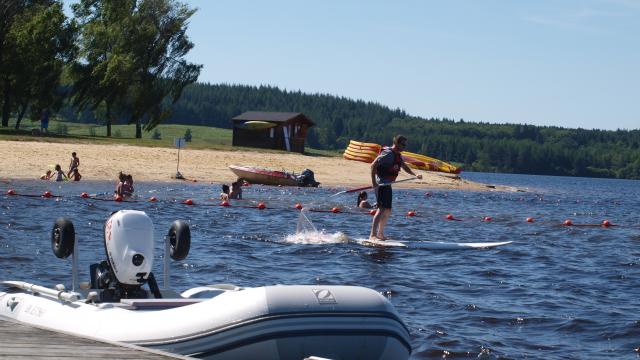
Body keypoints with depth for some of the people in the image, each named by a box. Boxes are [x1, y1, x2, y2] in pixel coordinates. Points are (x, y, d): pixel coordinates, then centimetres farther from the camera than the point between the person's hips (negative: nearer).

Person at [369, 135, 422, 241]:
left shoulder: (398, 155, 14)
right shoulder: (388, 154, -16)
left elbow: (404, 166, 30)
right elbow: (373, 165, -21)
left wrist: (415, 175, 16)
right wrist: (373, 182, -25)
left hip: (387, 185, 10)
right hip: (381, 185, -10)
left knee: (387, 211, 14)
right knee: (382, 209, -18)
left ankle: (380, 234, 23)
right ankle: (373, 235, -24)